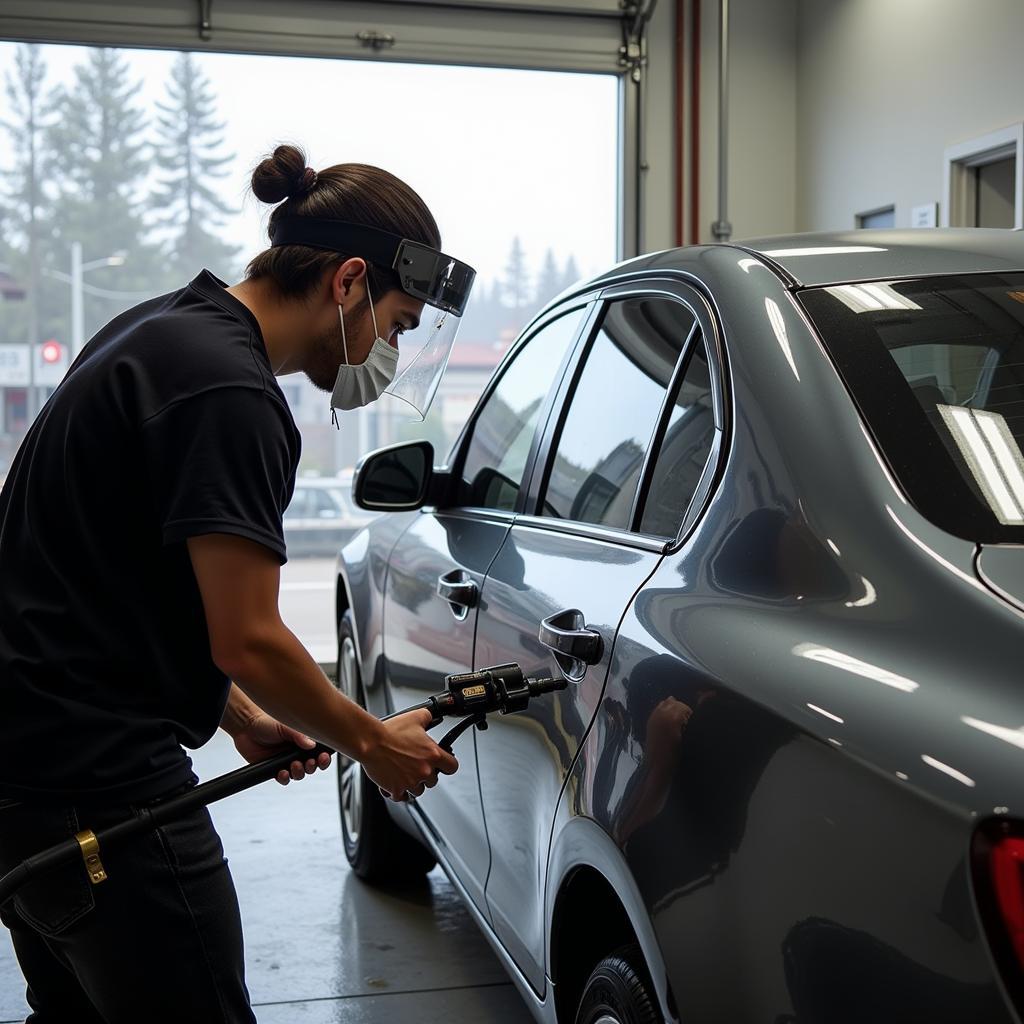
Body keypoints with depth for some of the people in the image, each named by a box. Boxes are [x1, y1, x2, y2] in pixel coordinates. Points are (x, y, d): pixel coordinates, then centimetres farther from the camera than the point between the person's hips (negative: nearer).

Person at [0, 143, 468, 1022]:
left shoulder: (157, 332, 13)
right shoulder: (230, 390, -19)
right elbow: (246, 642, -20)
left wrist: (243, 719, 17)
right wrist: (371, 741, -3)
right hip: (100, 785, -11)